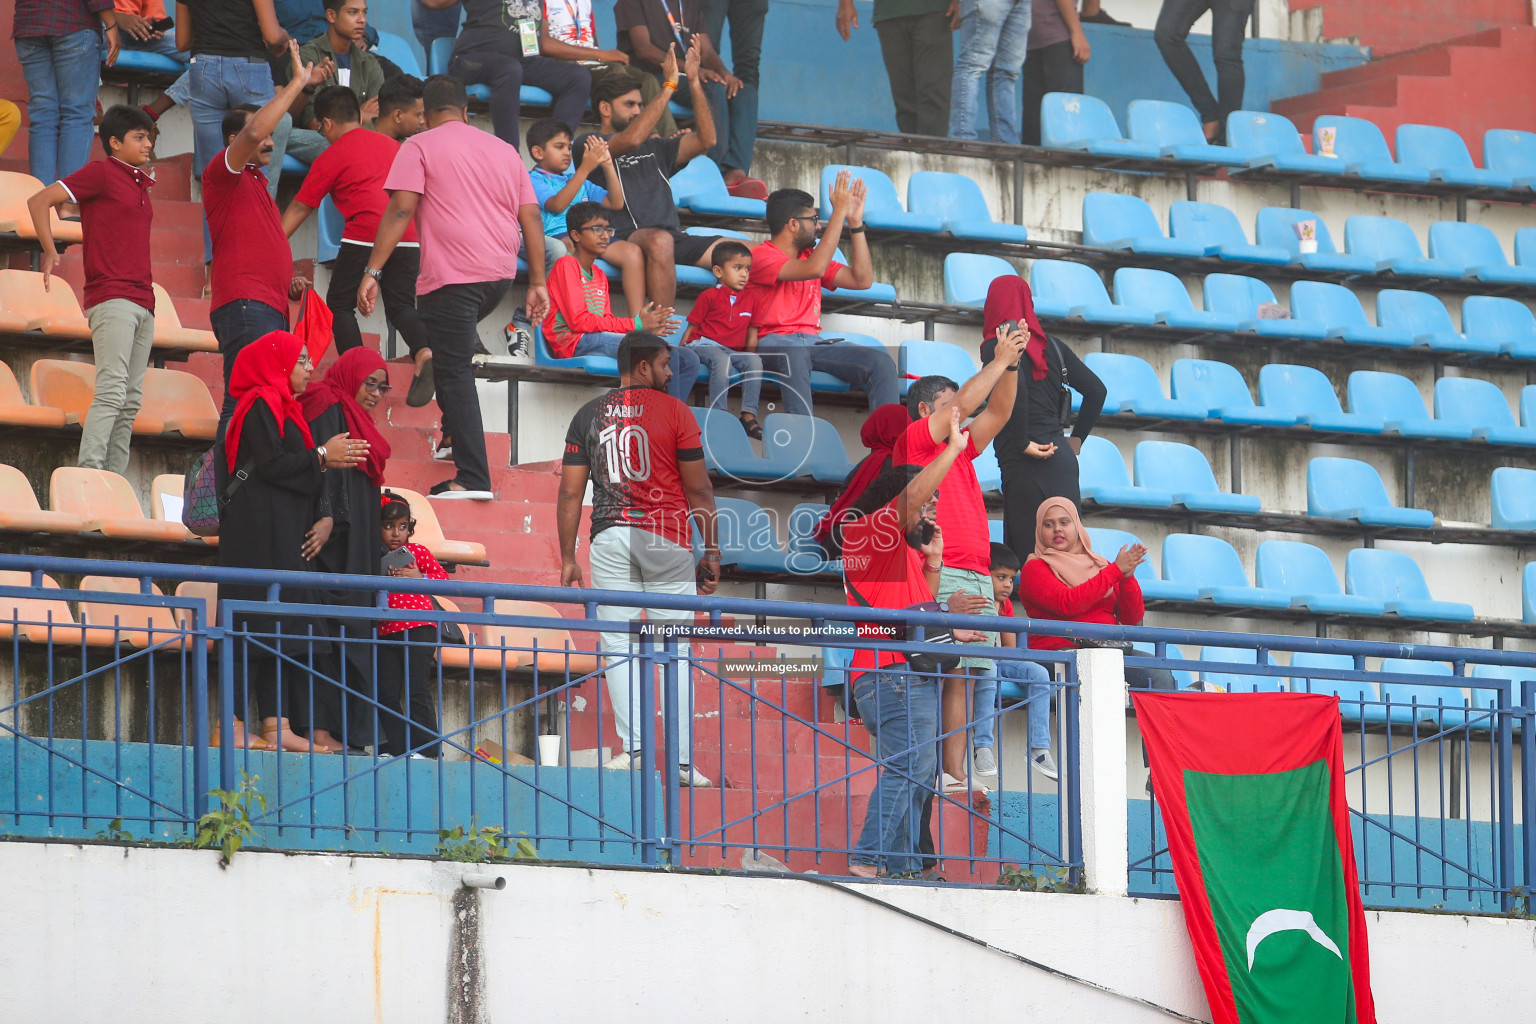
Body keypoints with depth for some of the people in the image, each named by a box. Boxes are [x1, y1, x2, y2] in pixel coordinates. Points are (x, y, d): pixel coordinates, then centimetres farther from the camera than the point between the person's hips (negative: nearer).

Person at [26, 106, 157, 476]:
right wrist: (49, 251, -11)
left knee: (131, 399, 3)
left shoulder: (139, 183, 21)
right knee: (112, 390, -18)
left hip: (142, 300, 8)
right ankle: (88, 475, -24)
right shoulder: (101, 173, -2)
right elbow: (38, 202, -6)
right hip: (111, 297, -8)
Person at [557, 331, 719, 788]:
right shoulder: (674, 411, 0)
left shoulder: (588, 416, 8)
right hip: (666, 538, -2)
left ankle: (632, 746, -11)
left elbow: (570, 493, 6)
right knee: (675, 650, 2)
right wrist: (711, 552, 6)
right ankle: (682, 759, -1)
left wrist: (567, 558, 10)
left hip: (610, 539, 2)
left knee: (618, 646, 3)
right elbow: (699, 489, 0)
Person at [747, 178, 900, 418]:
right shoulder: (761, 257, -3)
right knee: (794, 357, -44)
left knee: (881, 363, -18)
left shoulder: (810, 256, 23)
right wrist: (839, 213, -14)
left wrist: (855, 222, 14)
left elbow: (862, 279, 19)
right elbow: (814, 270, -19)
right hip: (773, 342, -7)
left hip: (814, 342, 7)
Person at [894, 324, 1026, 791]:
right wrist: (1000, 360, 6)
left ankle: (955, 774, -3)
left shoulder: (959, 450, 25)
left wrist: (1011, 364, 12)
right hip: (941, 576, -8)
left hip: (978, 577, 8)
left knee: (962, 677, 1)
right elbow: (967, 402, -2)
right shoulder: (913, 440, 5)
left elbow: (996, 412, 24)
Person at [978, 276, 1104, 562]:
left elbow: (1014, 388, -23)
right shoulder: (1051, 345, 13)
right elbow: (1097, 390, 12)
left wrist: (1022, 444, -15)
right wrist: (1077, 438, 19)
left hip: (1024, 464, -6)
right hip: (1063, 461, 6)